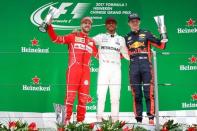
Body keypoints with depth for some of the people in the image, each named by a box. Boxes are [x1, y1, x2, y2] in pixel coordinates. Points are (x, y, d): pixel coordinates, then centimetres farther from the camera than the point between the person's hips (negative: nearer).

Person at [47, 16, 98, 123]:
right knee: (70, 95, -9)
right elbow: (55, 39, 3)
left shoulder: (92, 42, 21)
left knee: (83, 97, 4)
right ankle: (66, 120, -6)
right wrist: (49, 26, -6)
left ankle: (80, 121, 11)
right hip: (74, 69, -4)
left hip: (85, 71, 4)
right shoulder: (73, 36, 10)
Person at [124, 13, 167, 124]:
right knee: (136, 94, 3)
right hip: (133, 67, 3)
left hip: (146, 65, -2)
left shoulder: (146, 34, 11)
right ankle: (138, 119, 7)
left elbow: (161, 45, 5)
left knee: (149, 93, -9)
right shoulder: (127, 38, 19)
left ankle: (151, 117, -7)